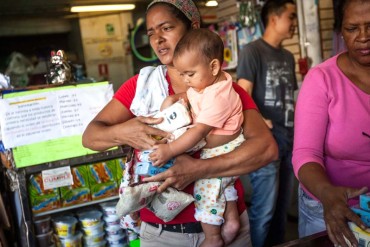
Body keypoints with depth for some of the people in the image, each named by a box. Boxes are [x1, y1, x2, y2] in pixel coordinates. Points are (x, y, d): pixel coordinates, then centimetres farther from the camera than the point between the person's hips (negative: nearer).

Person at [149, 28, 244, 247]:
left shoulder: (218, 97, -32)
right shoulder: (206, 82, -2)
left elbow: (200, 131, -35)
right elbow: (189, 96, 17)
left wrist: (170, 150, -36)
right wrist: (174, 99, -4)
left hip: (223, 153, -10)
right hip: (215, 150, 10)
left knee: (206, 188, -6)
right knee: (223, 183, 22)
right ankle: (231, 220, 36)